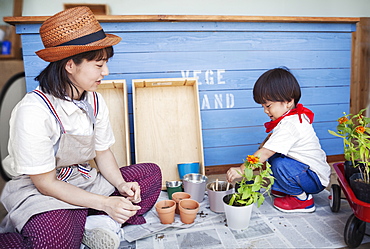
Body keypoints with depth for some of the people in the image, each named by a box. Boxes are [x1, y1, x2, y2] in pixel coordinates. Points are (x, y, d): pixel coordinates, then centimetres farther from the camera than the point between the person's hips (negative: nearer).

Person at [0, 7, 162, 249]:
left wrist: (121, 184, -12)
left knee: (152, 173, -4)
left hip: (84, 181, 7)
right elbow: (45, 182, -19)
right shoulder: (34, 111, -24)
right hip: (38, 191, -7)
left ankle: (102, 222, -18)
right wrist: (105, 203, -23)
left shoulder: (95, 101, -4)